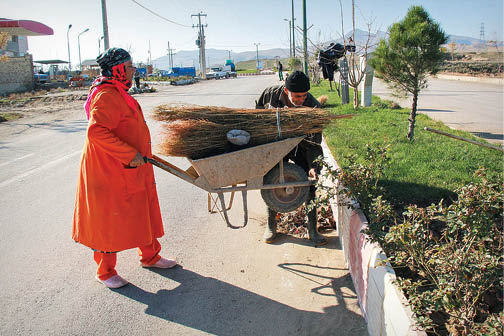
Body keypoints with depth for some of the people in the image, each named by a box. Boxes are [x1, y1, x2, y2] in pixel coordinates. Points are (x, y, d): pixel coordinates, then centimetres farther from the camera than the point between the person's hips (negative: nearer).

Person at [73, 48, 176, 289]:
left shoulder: (118, 93, 14)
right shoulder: (107, 97, -20)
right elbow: (97, 131, -32)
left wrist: (141, 152, 22)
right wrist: (130, 154, -29)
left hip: (131, 170, 10)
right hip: (109, 171, -10)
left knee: (143, 214, 18)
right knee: (110, 221, 4)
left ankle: (149, 256, 35)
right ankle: (105, 272, 22)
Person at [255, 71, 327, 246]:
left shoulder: (313, 106, -25)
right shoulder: (271, 93, -20)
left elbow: (315, 141, -22)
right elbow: (258, 110, 3)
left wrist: (314, 165, -30)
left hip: (301, 146, -1)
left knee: (309, 185, -4)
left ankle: (312, 230, 8)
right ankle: (271, 226, 21)